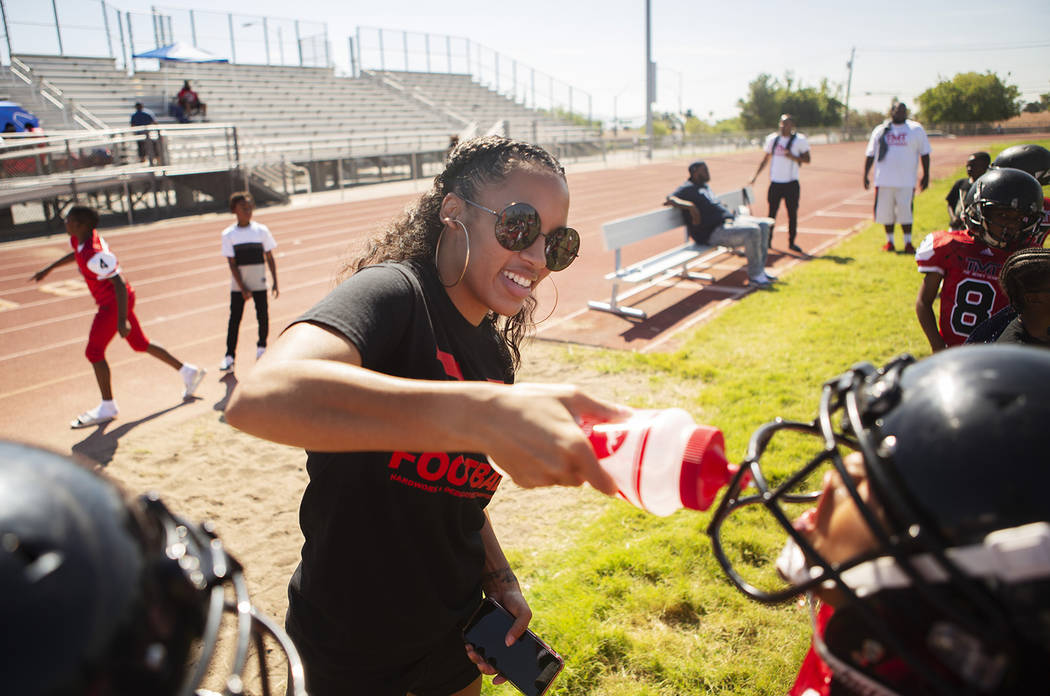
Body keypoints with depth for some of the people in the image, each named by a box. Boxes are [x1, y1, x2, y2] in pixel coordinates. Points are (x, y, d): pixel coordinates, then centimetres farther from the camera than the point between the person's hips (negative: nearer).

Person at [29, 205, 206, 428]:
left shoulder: (95, 254, -28)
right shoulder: (80, 239, 1)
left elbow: (119, 284, -29)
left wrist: (122, 321, -29)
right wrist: (49, 268, 32)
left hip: (115, 303, -10)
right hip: (115, 301, 10)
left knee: (94, 352, -5)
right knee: (140, 344, 18)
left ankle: (107, 407, 6)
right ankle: (188, 371, 27)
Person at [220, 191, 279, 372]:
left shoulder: (261, 230, -1)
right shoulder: (228, 234, -3)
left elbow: (270, 258, 5)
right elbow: (232, 264, -6)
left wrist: (275, 282, 1)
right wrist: (242, 288, -11)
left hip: (259, 282, 1)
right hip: (238, 284, -1)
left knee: (263, 315, 4)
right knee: (234, 318, -1)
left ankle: (261, 346, 26)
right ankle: (229, 356, 2)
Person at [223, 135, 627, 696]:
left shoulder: (493, 350, 1)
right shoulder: (391, 292, -23)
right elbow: (260, 398, -44)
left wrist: (499, 581, -4)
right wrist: (486, 413, -53)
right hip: (352, 649, -6)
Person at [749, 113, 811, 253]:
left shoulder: (799, 140, -3)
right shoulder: (772, 139, 6)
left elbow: (807, 159, -1)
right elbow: (765, 158, 14)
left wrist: (793, 157, -19)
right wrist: (755, 175, 8)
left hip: (791, 182, -2)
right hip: (775, 182, 2)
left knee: (792, 213, 3)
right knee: (772, 212, 5)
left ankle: (791, 242, 13)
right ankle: (768, 239, 15)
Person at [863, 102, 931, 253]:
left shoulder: (916, 130, 7)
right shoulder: (880, 130, 10)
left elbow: (924, 154, 9)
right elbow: (870, 154, 12)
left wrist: (926, 175, 4)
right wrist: (865, 176, 6)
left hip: (906, 182, -1)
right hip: (884, 180, 2)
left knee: (905, 211, -4)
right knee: (886, 212, 5)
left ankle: (908, 243, 6)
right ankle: (889, 241, 18)